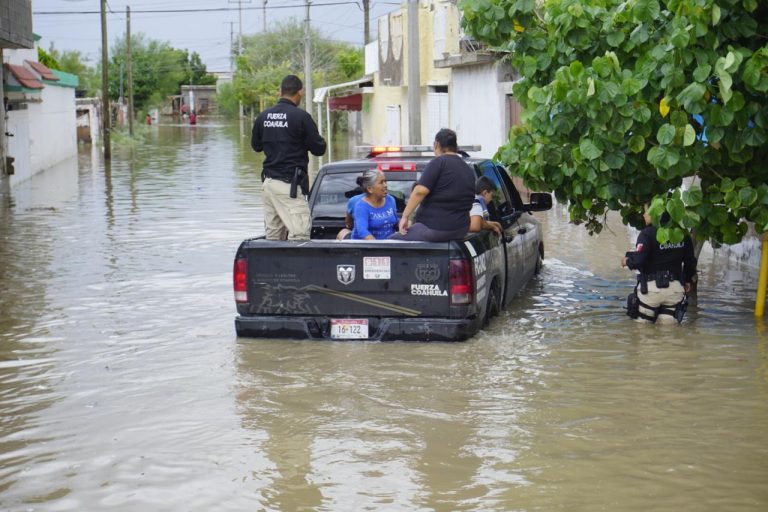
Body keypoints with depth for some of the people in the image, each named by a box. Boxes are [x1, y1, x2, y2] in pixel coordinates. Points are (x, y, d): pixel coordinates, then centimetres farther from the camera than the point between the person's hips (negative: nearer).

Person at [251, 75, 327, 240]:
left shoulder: (263, 117, 8)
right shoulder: (301, 116, -11)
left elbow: (256, 146, 22)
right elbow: (319, 149, -6)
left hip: (268, 182, 7)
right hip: (289, 184, -7)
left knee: (272, 237, 10)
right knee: (299, 236, -9)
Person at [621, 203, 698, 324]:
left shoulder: (647, 234, -13)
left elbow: (638, 260, -20)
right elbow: (690, 261, 13)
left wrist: (627, 261, 2)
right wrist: (687, 280, 28)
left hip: (652, 288, -5)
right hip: (675, 288, 5)